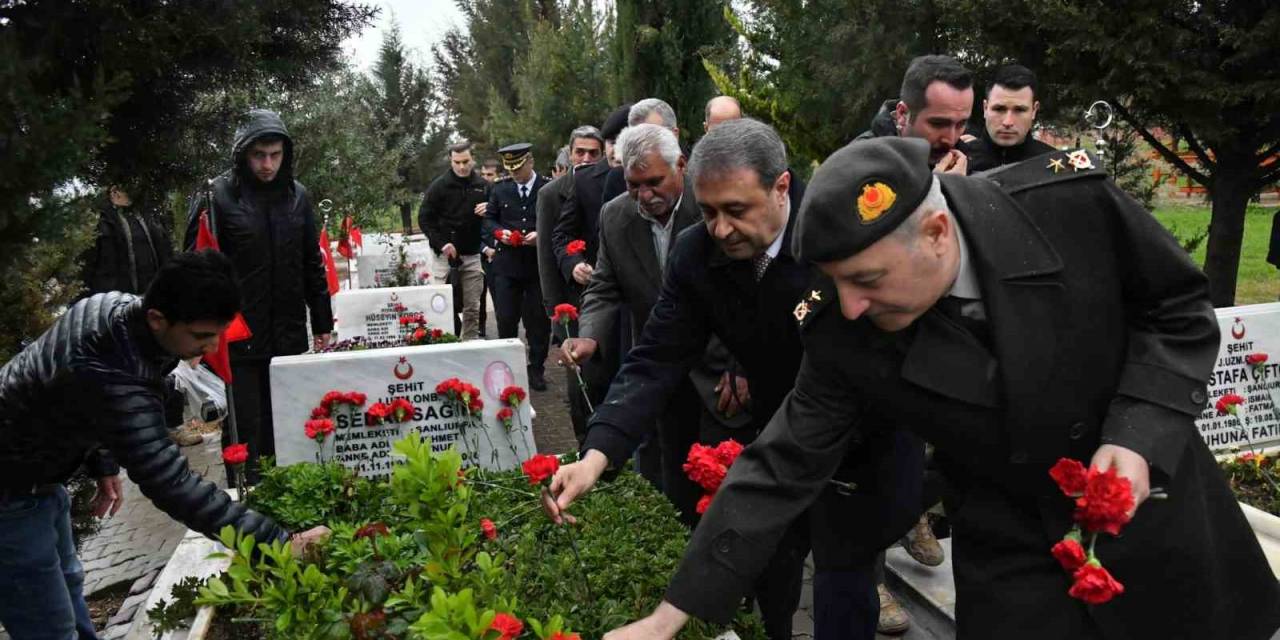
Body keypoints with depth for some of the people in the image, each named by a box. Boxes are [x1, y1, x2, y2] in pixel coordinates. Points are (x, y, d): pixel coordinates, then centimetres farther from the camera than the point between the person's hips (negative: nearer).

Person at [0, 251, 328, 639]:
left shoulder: (117, 304, -12)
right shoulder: (114, 383, -40)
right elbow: (171, 485, -41)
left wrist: (104, 463, 8)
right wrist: (278, 543, -42)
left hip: (39, 470, 9)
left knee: (67, 588, 25)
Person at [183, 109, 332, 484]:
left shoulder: (297, 195, 8)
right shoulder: (217, 196, -7)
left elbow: (312, 265, 14)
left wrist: (322, 323, 14)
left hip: (289, 336, 4)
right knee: (244, 430, 3)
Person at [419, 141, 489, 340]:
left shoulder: (482, 185, 5)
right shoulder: (439, 185, -2)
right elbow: (424, 218, -2)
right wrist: (441, 244, -12)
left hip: (472, 254, 3)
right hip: (445, 254, -3)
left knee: (472, 308, 6)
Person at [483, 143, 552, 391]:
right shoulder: (500, 189, 8)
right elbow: (488, 218, 14)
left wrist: (541, 235, -17)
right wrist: (500, 232, -6)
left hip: (539, 265, -2)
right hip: (507, 264, 2)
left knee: (539, 320, 5)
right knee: (506, 320, 5)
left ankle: (536, 369, 18)